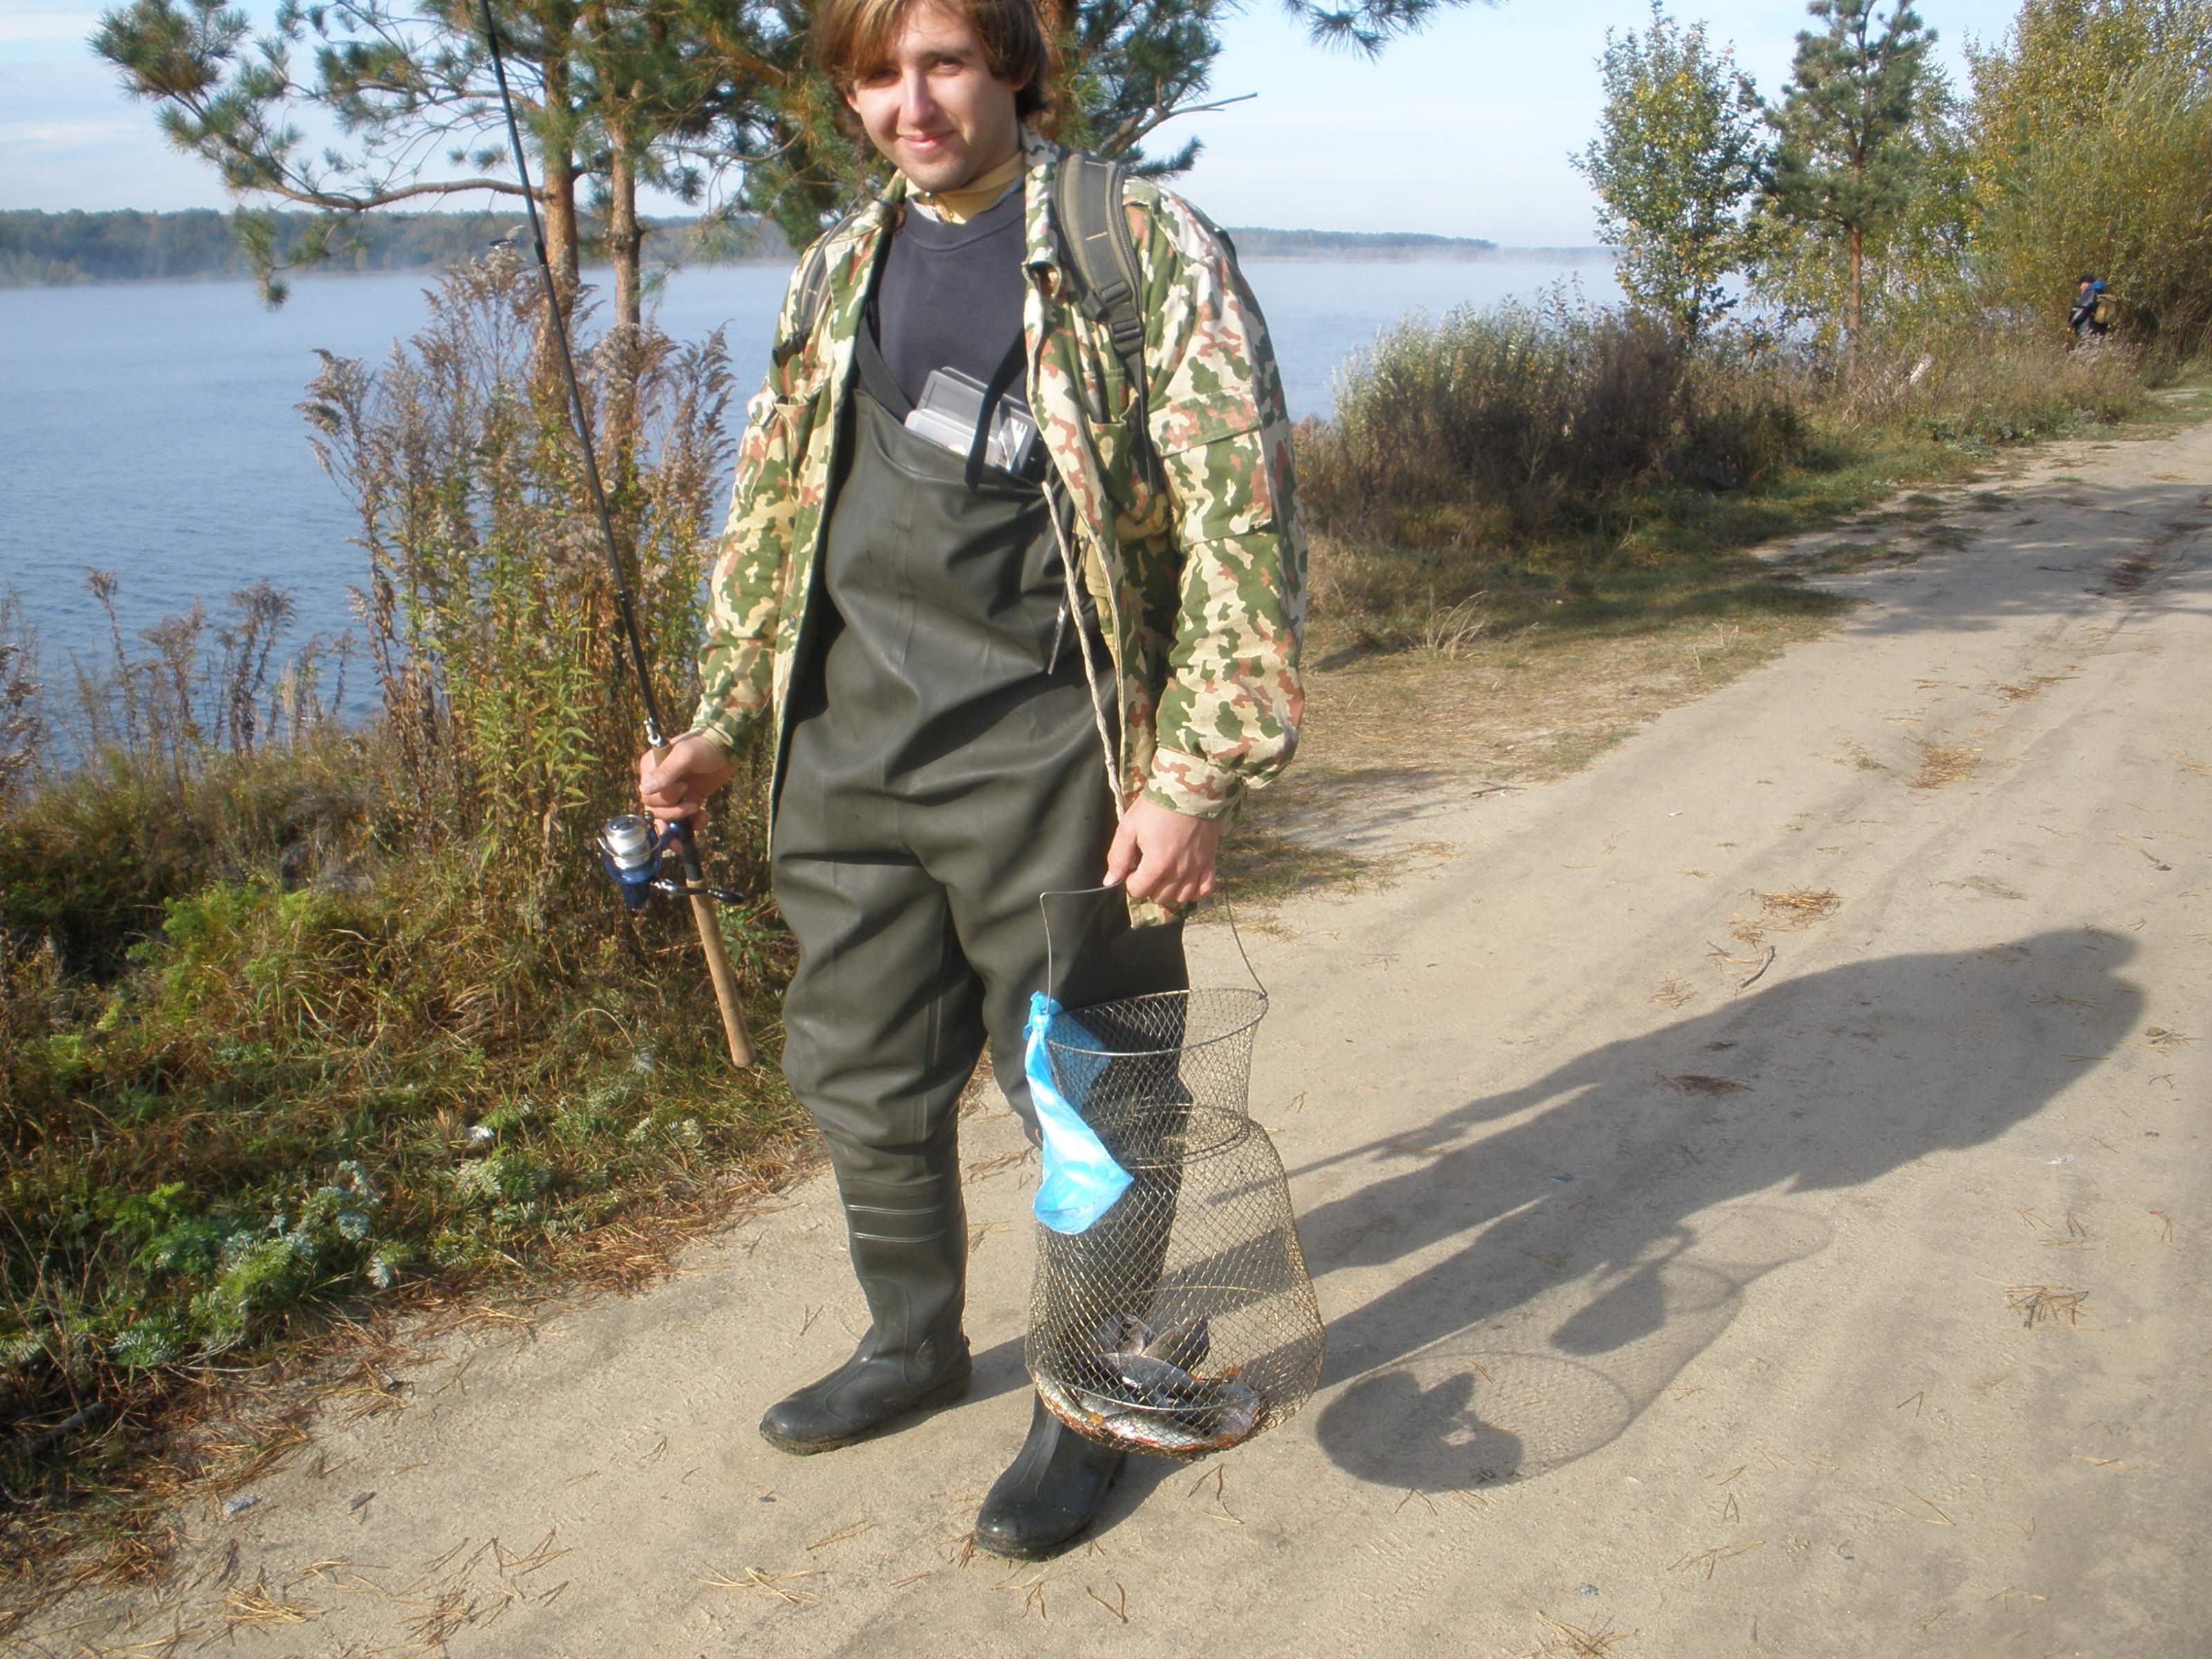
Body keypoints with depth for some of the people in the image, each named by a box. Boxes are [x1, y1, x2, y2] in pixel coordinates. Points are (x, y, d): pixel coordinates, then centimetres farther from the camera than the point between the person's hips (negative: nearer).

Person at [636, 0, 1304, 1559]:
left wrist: (1195, 774, -15)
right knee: (862, 1078, 16)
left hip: (1044, 757, -6)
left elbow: (1243, 523, -9)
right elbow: (771, 508, 21)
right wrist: (722, 717, 17)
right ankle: (915, 1342, 39)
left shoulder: (1150, 249, -4)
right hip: (848, 750, 6)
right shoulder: (836, 273, 15)